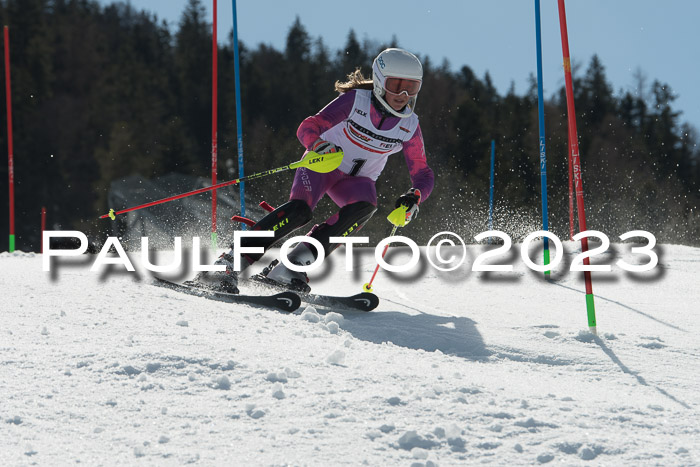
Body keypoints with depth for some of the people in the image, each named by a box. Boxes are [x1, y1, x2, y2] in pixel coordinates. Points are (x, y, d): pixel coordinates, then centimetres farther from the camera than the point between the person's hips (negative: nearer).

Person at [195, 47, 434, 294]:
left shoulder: (410, 126, -10)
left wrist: (413, 197, -28)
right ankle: (229, 264, -34)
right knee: (300, 209, -32)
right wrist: (319, 145, -44)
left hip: (356, 180, 3)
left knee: (365, 206, -32)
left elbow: (423, 175, -5)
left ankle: (291, 266, -37)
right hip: (321, 163, -3)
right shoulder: (356, 100, -18)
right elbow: (307, 128, -21)